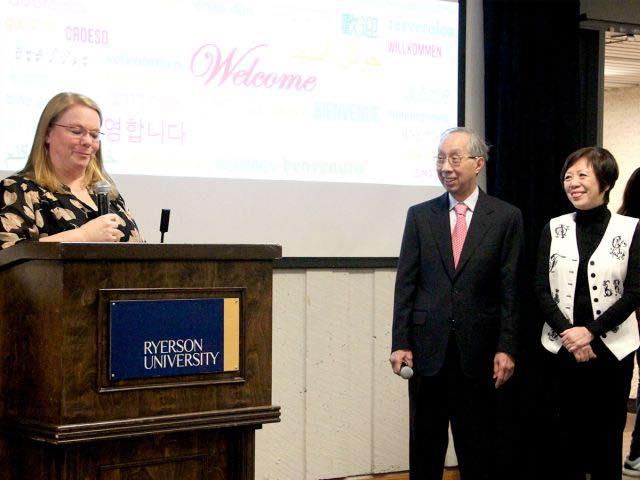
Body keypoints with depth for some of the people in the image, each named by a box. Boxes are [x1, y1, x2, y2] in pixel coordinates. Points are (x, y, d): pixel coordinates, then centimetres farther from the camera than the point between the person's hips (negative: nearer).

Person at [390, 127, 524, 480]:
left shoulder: (506, 218, 1)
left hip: (479, 351, -1)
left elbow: (510, 289, -1)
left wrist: (506, 348, -6)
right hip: (427, 348, 2)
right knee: (424, 450, 8)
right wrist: (400, 343, -2)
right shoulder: (419, 216, 6)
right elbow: (405, 283, 4)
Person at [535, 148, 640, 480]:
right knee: (559, 440, 3)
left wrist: (590, 331, -14)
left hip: (612, 349, -2)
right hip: (561, 349, 2)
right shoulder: (554, 229, 6)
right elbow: (542, 289, 1)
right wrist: (568, 333, -12)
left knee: (606, 438, 4)